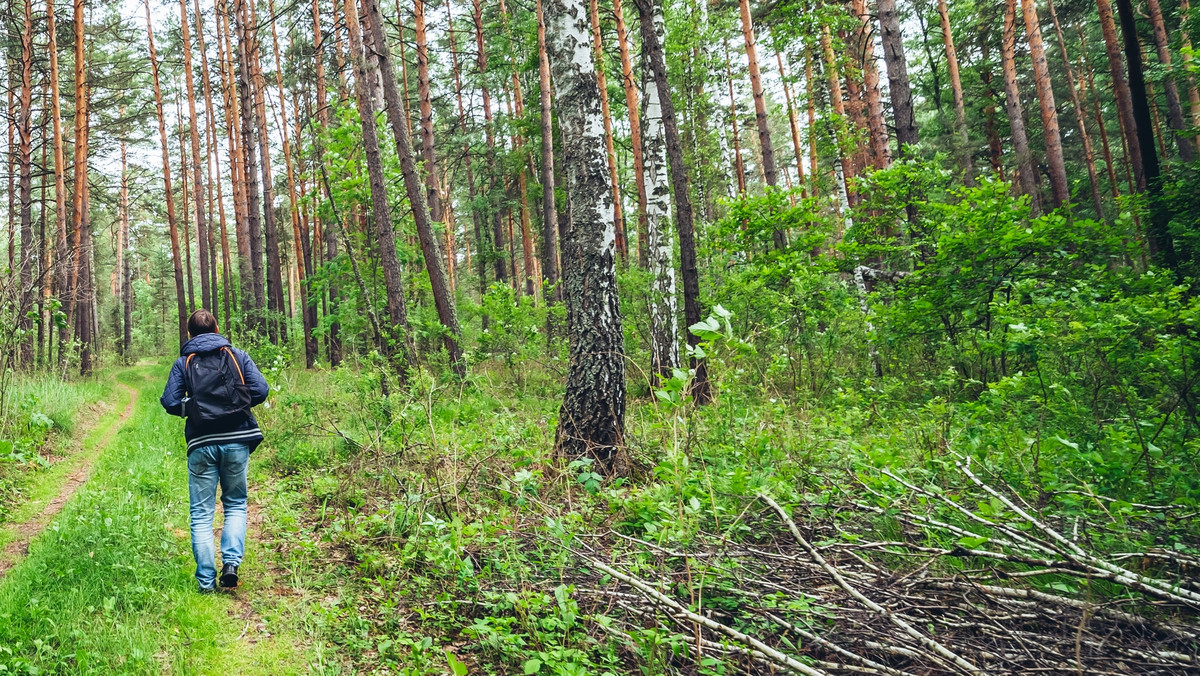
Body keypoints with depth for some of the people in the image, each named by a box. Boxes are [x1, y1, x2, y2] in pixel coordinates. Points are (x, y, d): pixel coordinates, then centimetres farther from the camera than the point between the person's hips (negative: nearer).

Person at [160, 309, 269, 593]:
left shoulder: (183, 362, 6)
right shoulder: (237, 356, 5)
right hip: (236, 440, 0)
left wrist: (190, 409, 18)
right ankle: (231, 562, -4)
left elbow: (170, 403, -3)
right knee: (235, 504, 14)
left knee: (201, 514, 7)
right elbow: (261, 390, -3)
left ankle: (206, 581, 6)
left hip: (201, 444, 0)